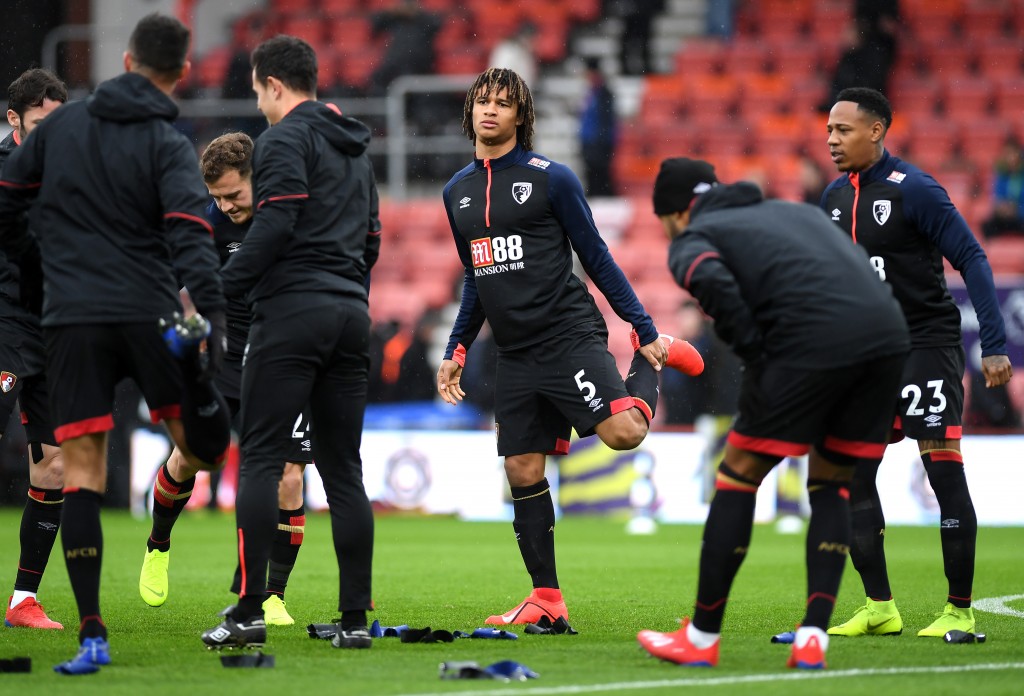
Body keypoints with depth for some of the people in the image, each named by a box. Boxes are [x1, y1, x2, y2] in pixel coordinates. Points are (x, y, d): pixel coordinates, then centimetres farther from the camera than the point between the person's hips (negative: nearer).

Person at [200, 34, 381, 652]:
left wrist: (218, 291, -15)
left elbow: (274, 225, -17)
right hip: (351, 315, 7)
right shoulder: (355, 149, 21)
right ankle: (356, 618, 3)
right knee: (343, 467, 7)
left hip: (292, 315, -7)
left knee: (260, 457, -6)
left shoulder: (286, 138, -5)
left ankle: (249, 612, -13)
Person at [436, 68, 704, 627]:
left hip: (569, 335, -5)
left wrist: (644, 328, -2)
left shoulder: (551, 179, -3)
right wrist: (456, 351, 17)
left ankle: (651, 358, 10)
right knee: (522, 472, 1)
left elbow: (596, 257, 0)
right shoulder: (458, 191, 14)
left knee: (623, 432, -22)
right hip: (515, 355, 5)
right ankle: (546, 600, 8)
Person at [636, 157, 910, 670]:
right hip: (889, 334, 6)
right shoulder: (792, 210, 34)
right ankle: (813, 639, 9)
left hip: (813, 342, -6)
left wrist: (756, 358, -2)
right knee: (831, 483, 19)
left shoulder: (693, 238, 15)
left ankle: (701, 639, 15)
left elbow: (711, 281, -10)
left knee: (738, 477, 10)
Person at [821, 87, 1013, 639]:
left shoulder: (914, 190, -12)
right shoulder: (835, 198, 9)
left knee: (942, 468, -9)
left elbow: (971, 258, -13)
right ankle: (878, 608, 10)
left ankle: (960, 610, -3)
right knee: (851, 474, 2)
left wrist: (993, 344, -18)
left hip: (926, 344, -7)